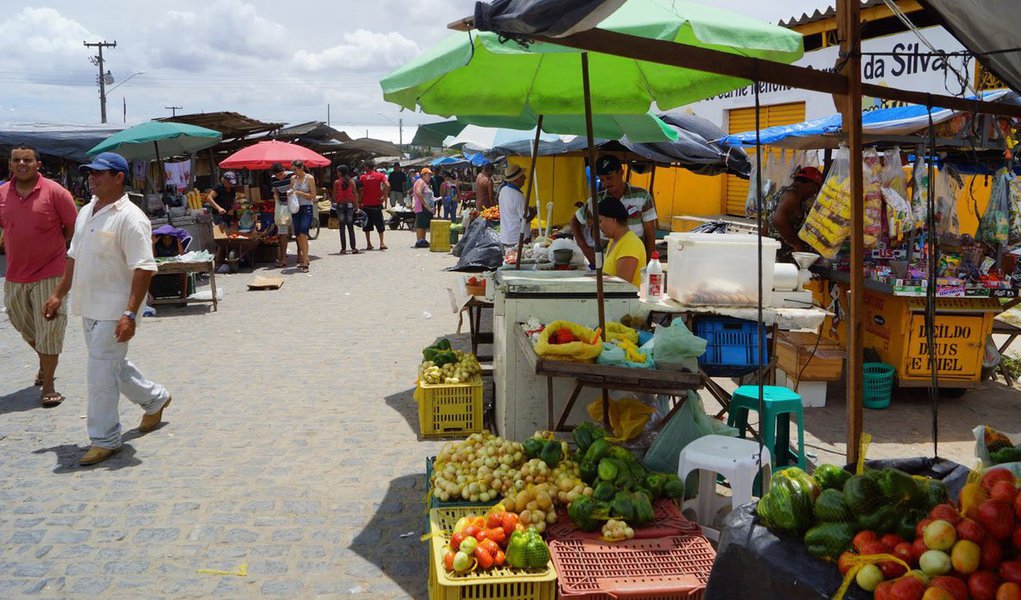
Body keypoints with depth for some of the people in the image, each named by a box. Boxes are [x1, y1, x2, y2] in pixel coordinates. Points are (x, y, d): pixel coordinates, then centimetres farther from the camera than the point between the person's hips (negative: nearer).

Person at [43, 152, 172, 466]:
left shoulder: (130, 218, -16)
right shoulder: (86, 213, 12)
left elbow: (143, 269, -21)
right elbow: (74, 257, 21)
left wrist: (130, 314, -26)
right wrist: (59, 294, 18)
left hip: (113, 310, -9)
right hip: (89, 307, 9)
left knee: (102, 373, -5)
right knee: (114, 365, 20)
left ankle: (105, 440, 7)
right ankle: (155, 399, 41)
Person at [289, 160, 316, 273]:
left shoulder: (309, 178, -4)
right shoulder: (293, 178, 11)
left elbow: (313, 196, -6)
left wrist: (300, 193, -14)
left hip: (306, 208, -6)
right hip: (296, 208, 6)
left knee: (303, 235, -15)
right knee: (298, 236, 6)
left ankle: (305, 263, -15)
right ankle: (304, 258, 19)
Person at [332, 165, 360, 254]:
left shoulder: (336, 182, -4)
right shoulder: (351, 181, 1)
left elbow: (334, 195, -3)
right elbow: (355, 194, 0)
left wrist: (335, 203, 9)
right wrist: (357, 205, 5)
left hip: (340, 205, -1)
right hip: (350, 205, 1)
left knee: (342, 227, 3)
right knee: (350, 227, 6)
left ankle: (343, 248, 2)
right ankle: (353, 248, 1)